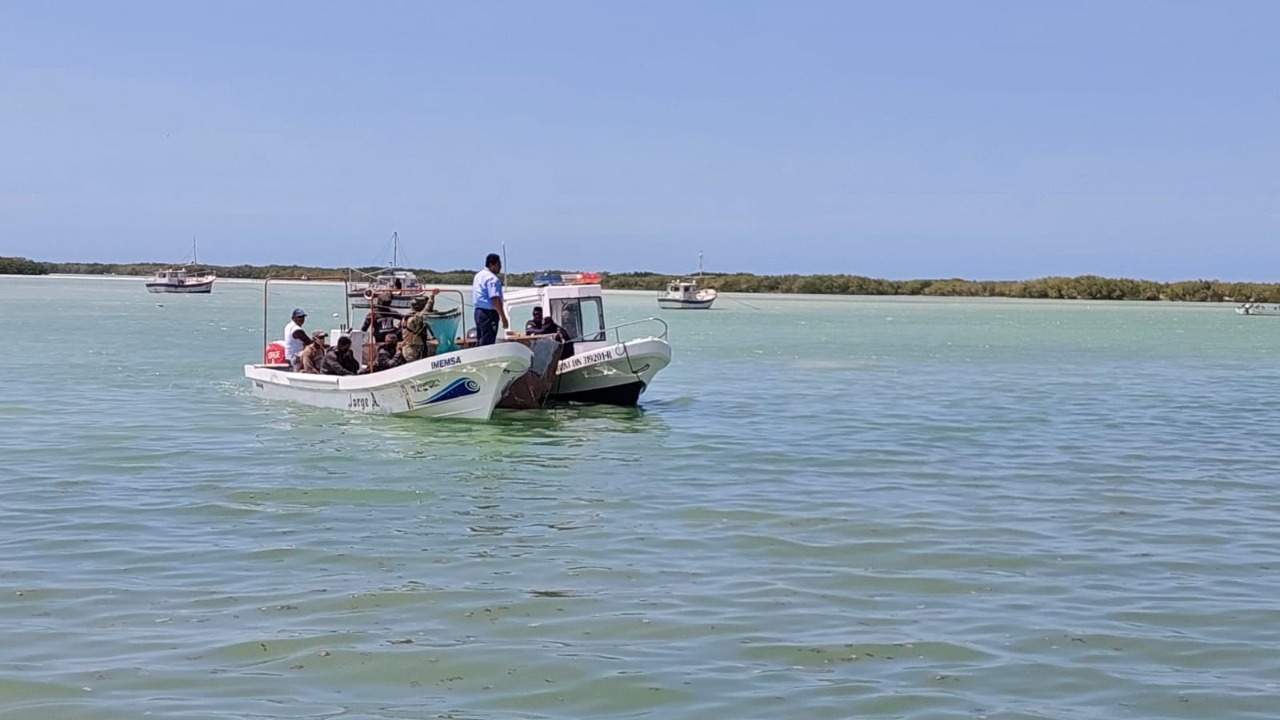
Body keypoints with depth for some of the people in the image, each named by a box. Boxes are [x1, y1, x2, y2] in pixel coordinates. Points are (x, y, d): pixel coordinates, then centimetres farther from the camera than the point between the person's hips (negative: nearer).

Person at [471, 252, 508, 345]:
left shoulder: (479, 275, 15)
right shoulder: (492, 278, -16)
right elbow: (495, 300, -23)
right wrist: (503, 318, -21)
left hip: (478, 311, 10)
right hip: (489, 313, -10)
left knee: (480, 341, 14)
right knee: (488, 342, -8)